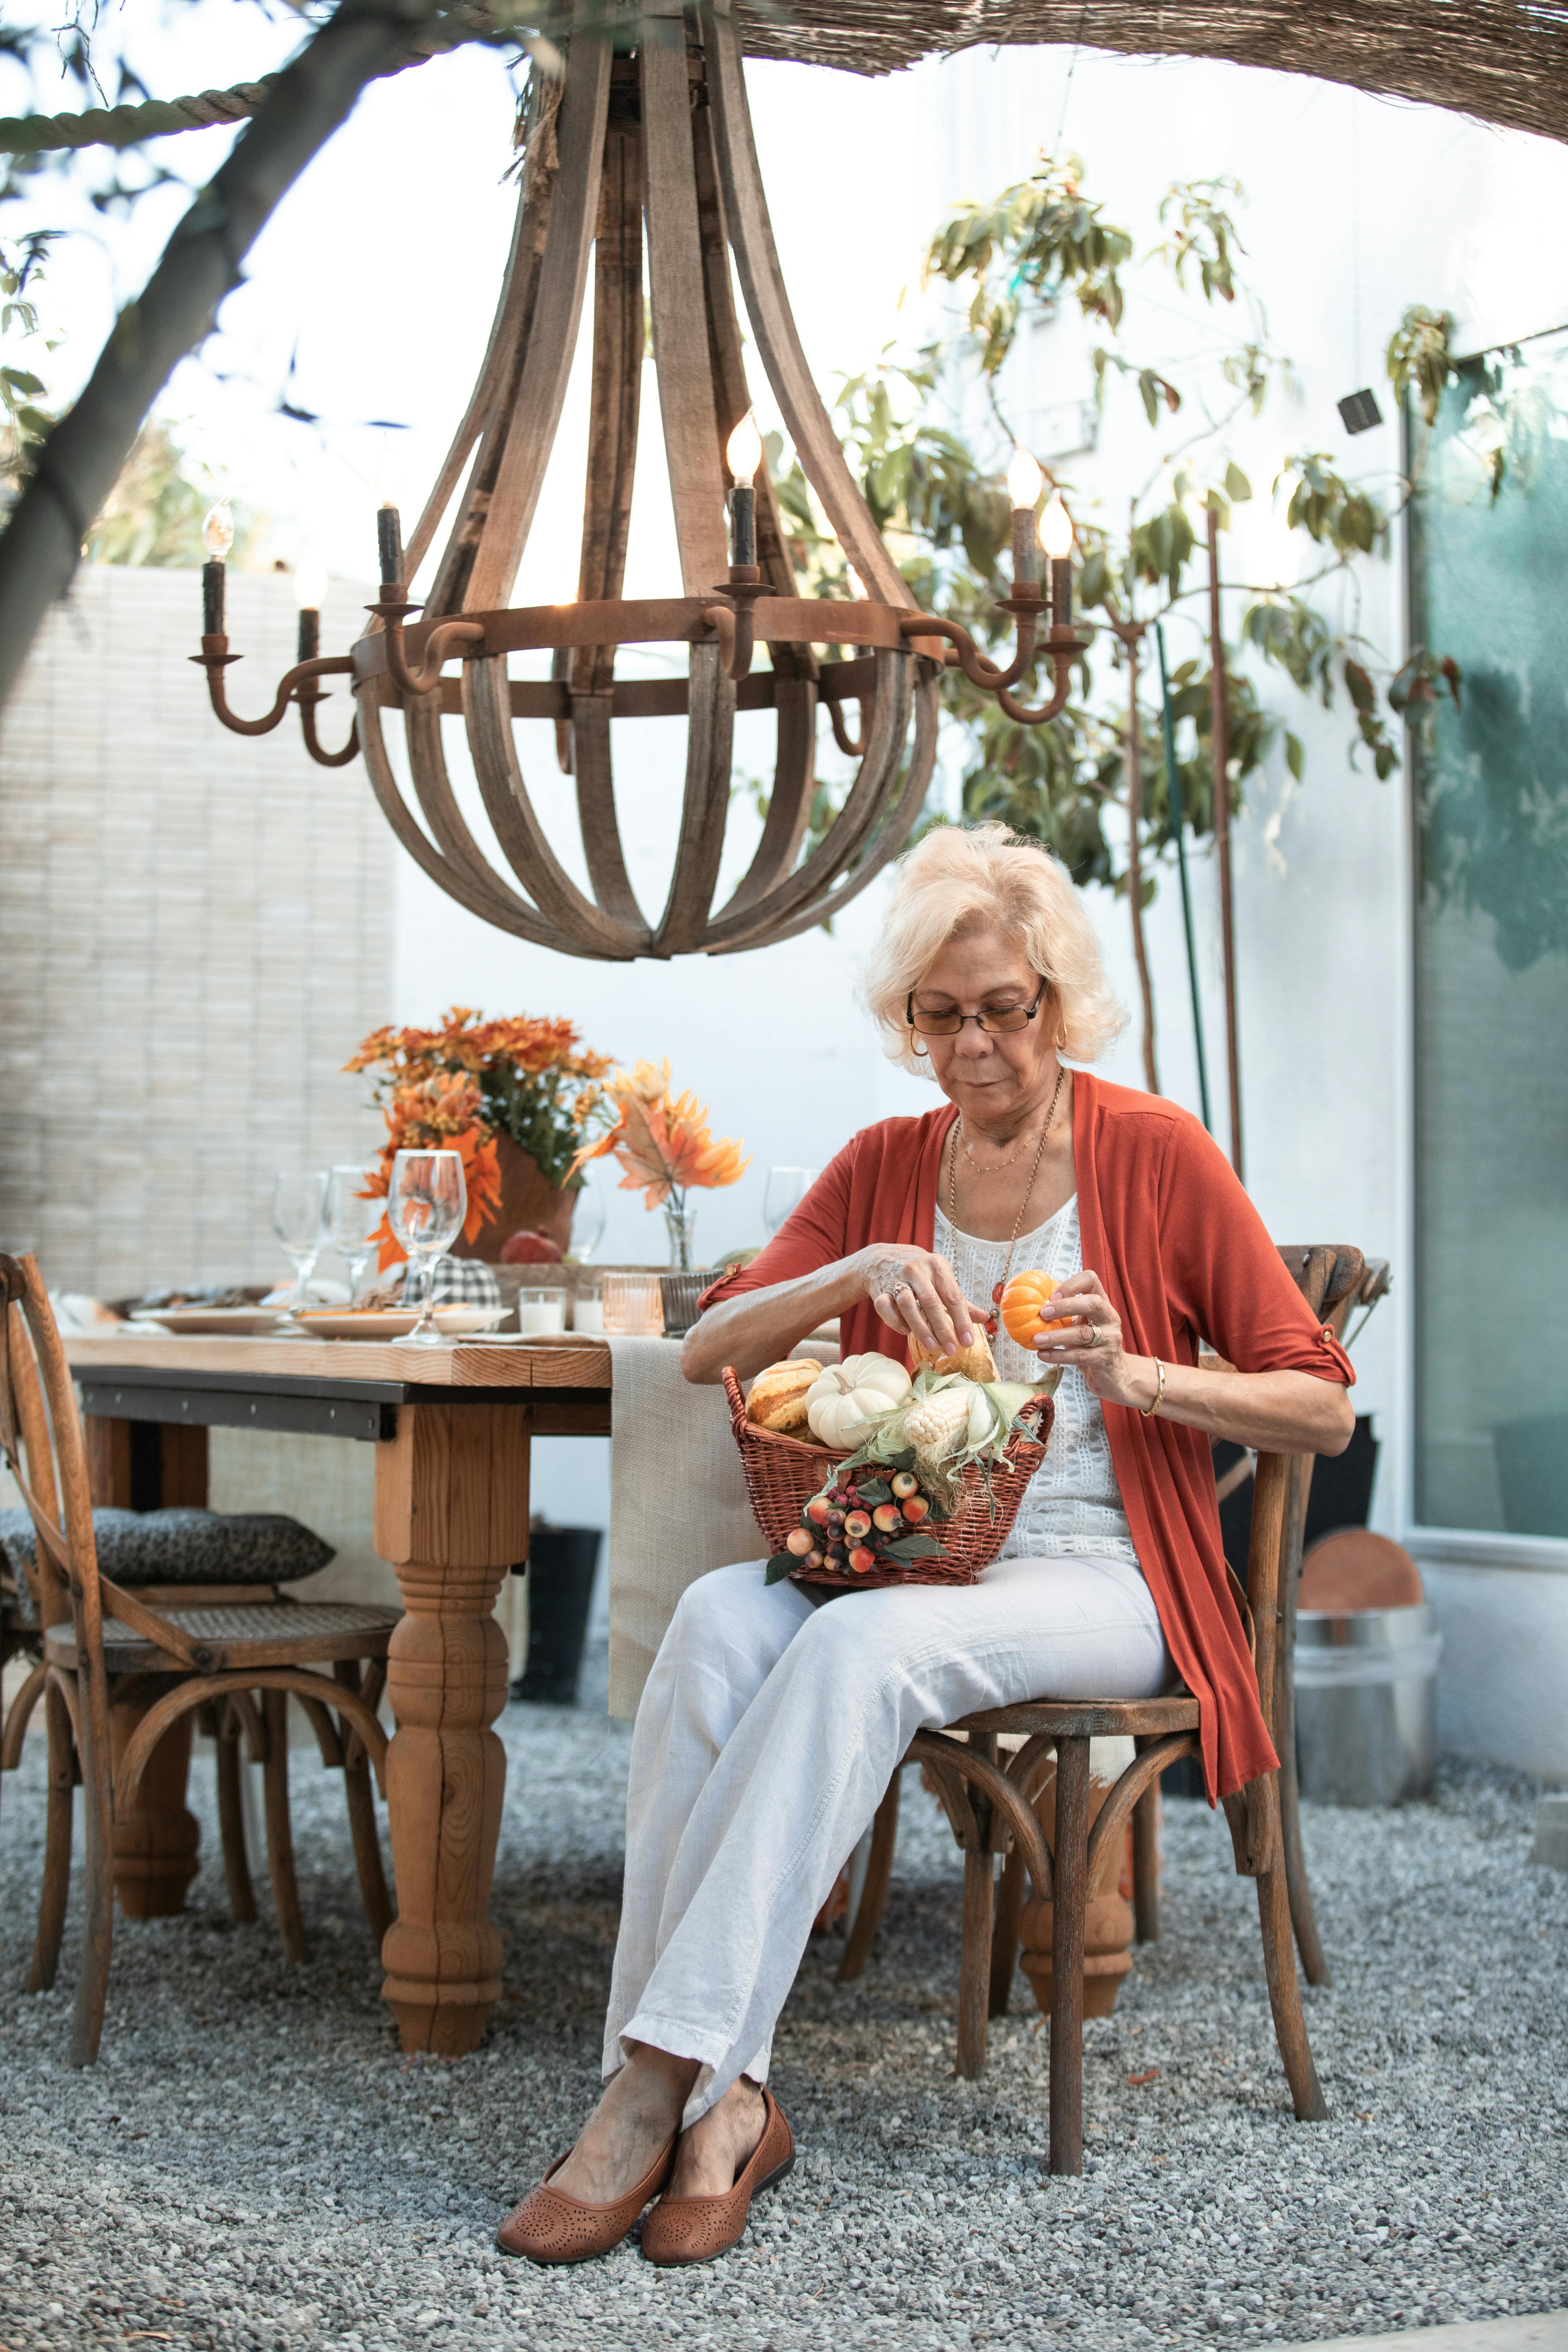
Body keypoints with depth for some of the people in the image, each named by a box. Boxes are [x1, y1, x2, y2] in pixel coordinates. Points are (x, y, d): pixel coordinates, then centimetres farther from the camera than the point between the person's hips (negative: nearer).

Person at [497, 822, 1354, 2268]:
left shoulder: (1156, 1153, 0)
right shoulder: (884, 1166, 12)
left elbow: (1322, 1407, 0)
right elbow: (709, 1353, 5)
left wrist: (1135, 1374, -17)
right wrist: (860, 1271, -12)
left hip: (1100, 1588, -4)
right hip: (905, 1561, 4)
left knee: (861, 1643, -35)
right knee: (719, 1620, -29)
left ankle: (661, 2082, -35)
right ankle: (724, 2102, -32)